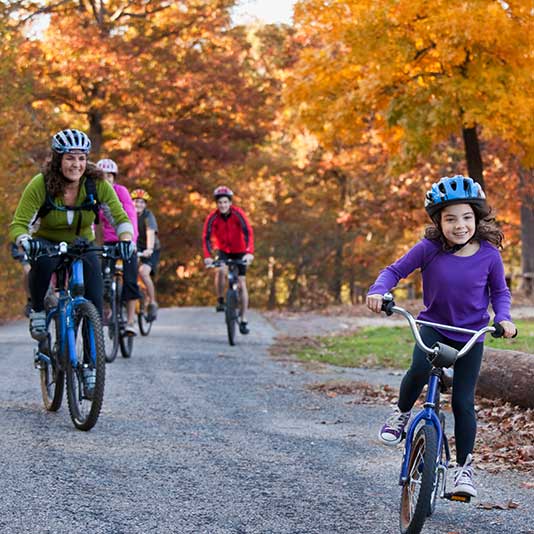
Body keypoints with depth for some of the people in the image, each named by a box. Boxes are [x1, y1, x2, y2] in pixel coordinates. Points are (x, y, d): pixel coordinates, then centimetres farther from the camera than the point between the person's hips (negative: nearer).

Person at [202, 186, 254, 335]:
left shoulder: (238, 214, -23)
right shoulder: (212, 217, -19)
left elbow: (248, 233, -31)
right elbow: (206, 237, -23)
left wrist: (249, 252, -45)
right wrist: (207, 256, -38)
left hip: (239, 251, -1)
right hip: (223, 250, 1)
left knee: (241, 283, -5)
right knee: (220, 270, -31)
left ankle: (243, 320, 1)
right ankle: (220, 300, -9)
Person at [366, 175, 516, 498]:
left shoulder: (489, 254, -12)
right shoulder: (429, 249, -15)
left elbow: (500, 291, 3)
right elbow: (395, 271, -6)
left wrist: (503, 318, -15)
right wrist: (379, 291, -25)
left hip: (471, 336, 1)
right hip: (434, 326, 0)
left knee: (463, 402, -2)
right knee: (419, 370, -30)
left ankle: (465, 466, 14)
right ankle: (402, 414, 2)